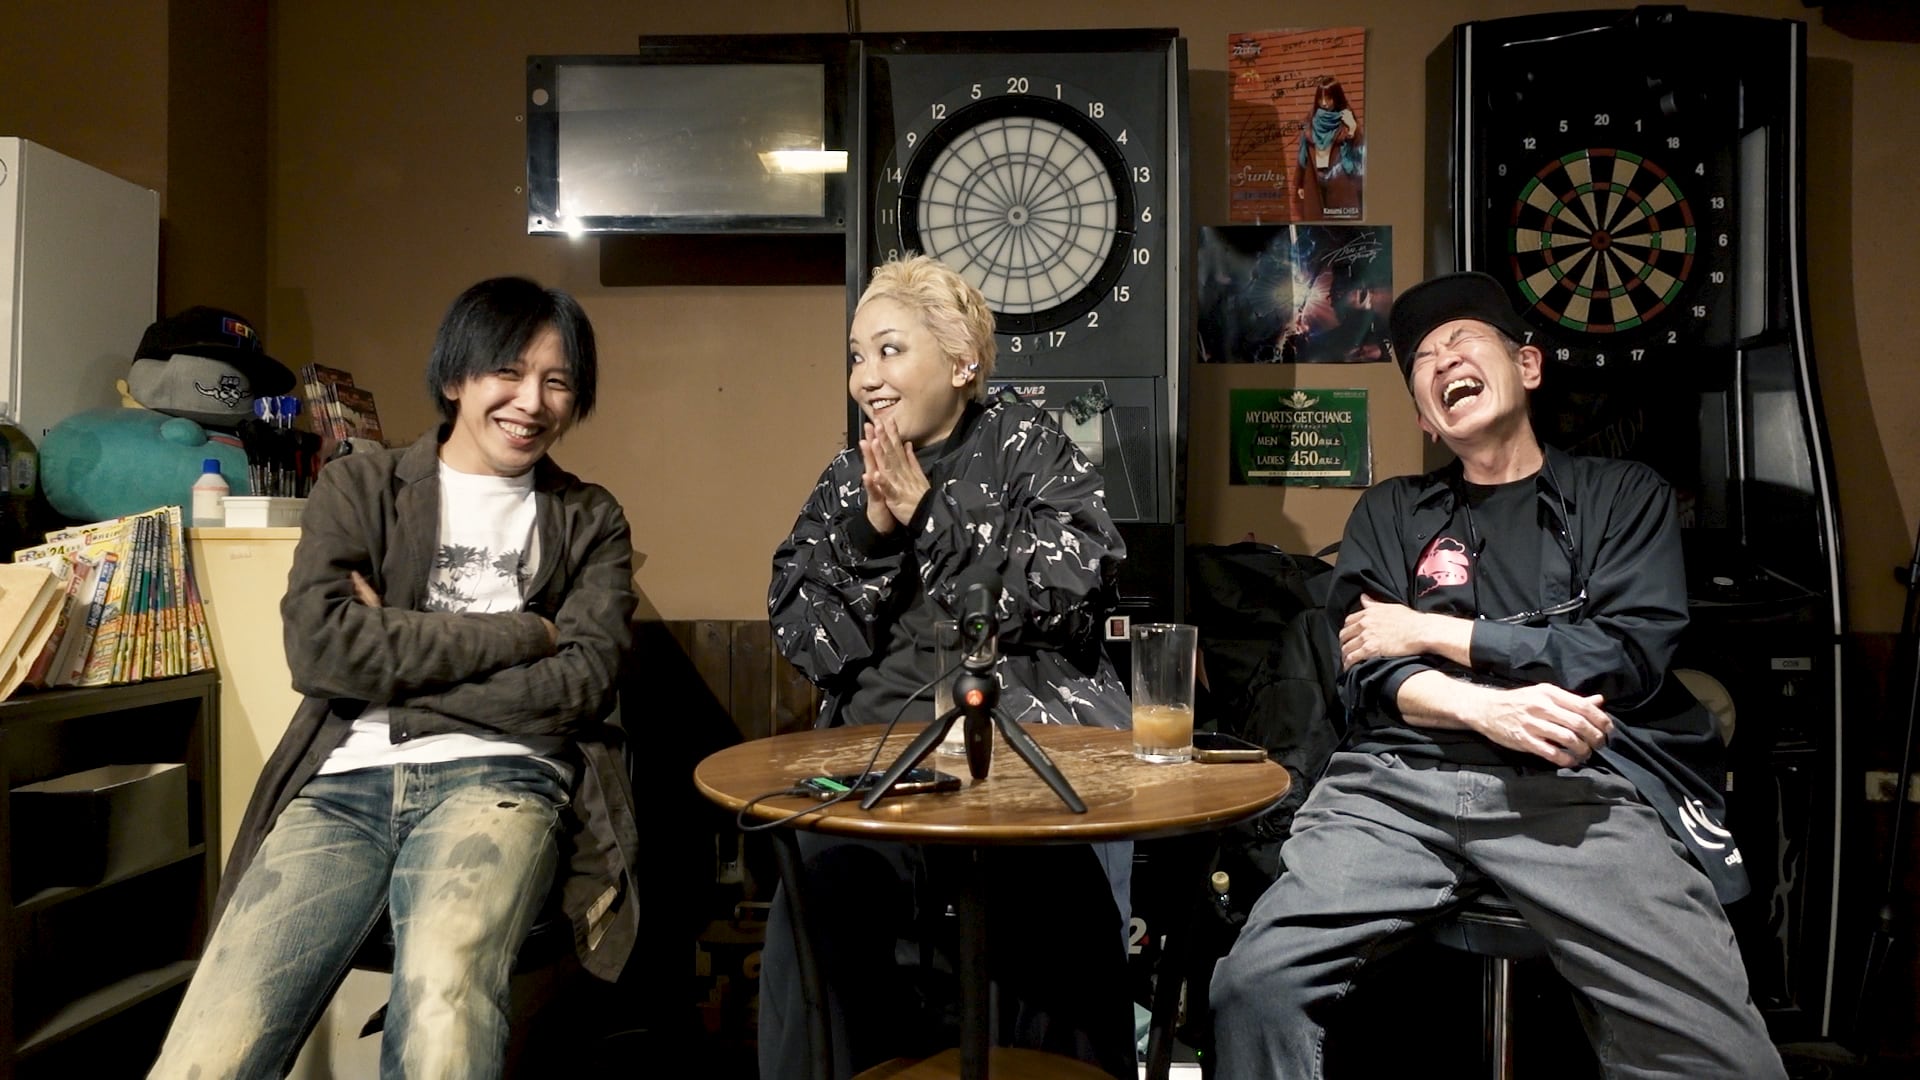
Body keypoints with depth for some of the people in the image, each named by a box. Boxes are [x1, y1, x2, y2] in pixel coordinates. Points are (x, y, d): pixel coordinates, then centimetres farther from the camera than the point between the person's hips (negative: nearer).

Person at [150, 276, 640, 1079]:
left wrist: (392, 661, -3)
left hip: (498, 777, -1)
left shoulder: (591, 522, 15)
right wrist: (520, 634, -4)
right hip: (346, 780, 1)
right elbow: (319, 645, -3)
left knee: (444, 1004, -34)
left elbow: (580, 684, 0)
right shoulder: (359, 487, 14)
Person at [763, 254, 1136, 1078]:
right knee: (821, 894, -24)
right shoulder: (844, 485, 17)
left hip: (1039, 729, -2)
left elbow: (1071, 588, -7)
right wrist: (871, 532, -7)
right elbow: (806, 645, 7)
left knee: (1055, 904, -26)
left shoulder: (1029, 445, 9)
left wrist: (926, 514, -8)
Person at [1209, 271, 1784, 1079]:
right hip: (1403, 781, 1)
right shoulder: (1390, 513, 23)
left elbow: (1626, 656, 4)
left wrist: (1431, 631, 3)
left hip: (1585, 790, -1)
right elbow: (1369, 674, 9)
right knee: (1256, 982, -23)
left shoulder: (1622, 494, 20)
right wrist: (1489, 709, -12)